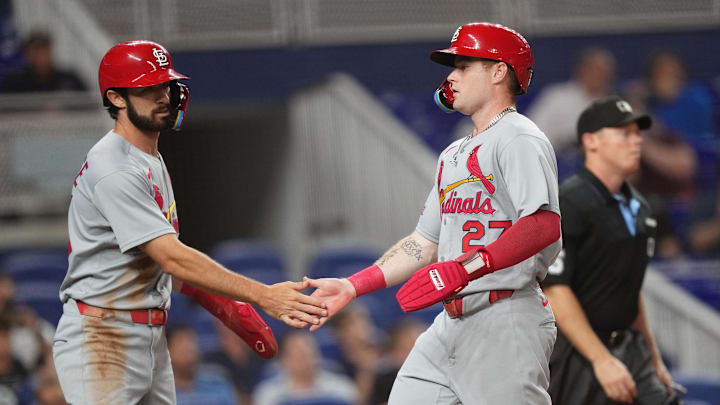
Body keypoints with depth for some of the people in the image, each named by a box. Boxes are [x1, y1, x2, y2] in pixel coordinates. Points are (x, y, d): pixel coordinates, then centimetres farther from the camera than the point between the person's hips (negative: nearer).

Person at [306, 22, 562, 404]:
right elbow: (424, 243, 26)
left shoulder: (518, 138, -6)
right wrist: (352, 286, 15)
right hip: (451, 324, 9)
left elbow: (545, 225, -21)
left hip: (506, 320, -9)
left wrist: (463, 269, -30)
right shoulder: (453, 155, 24)